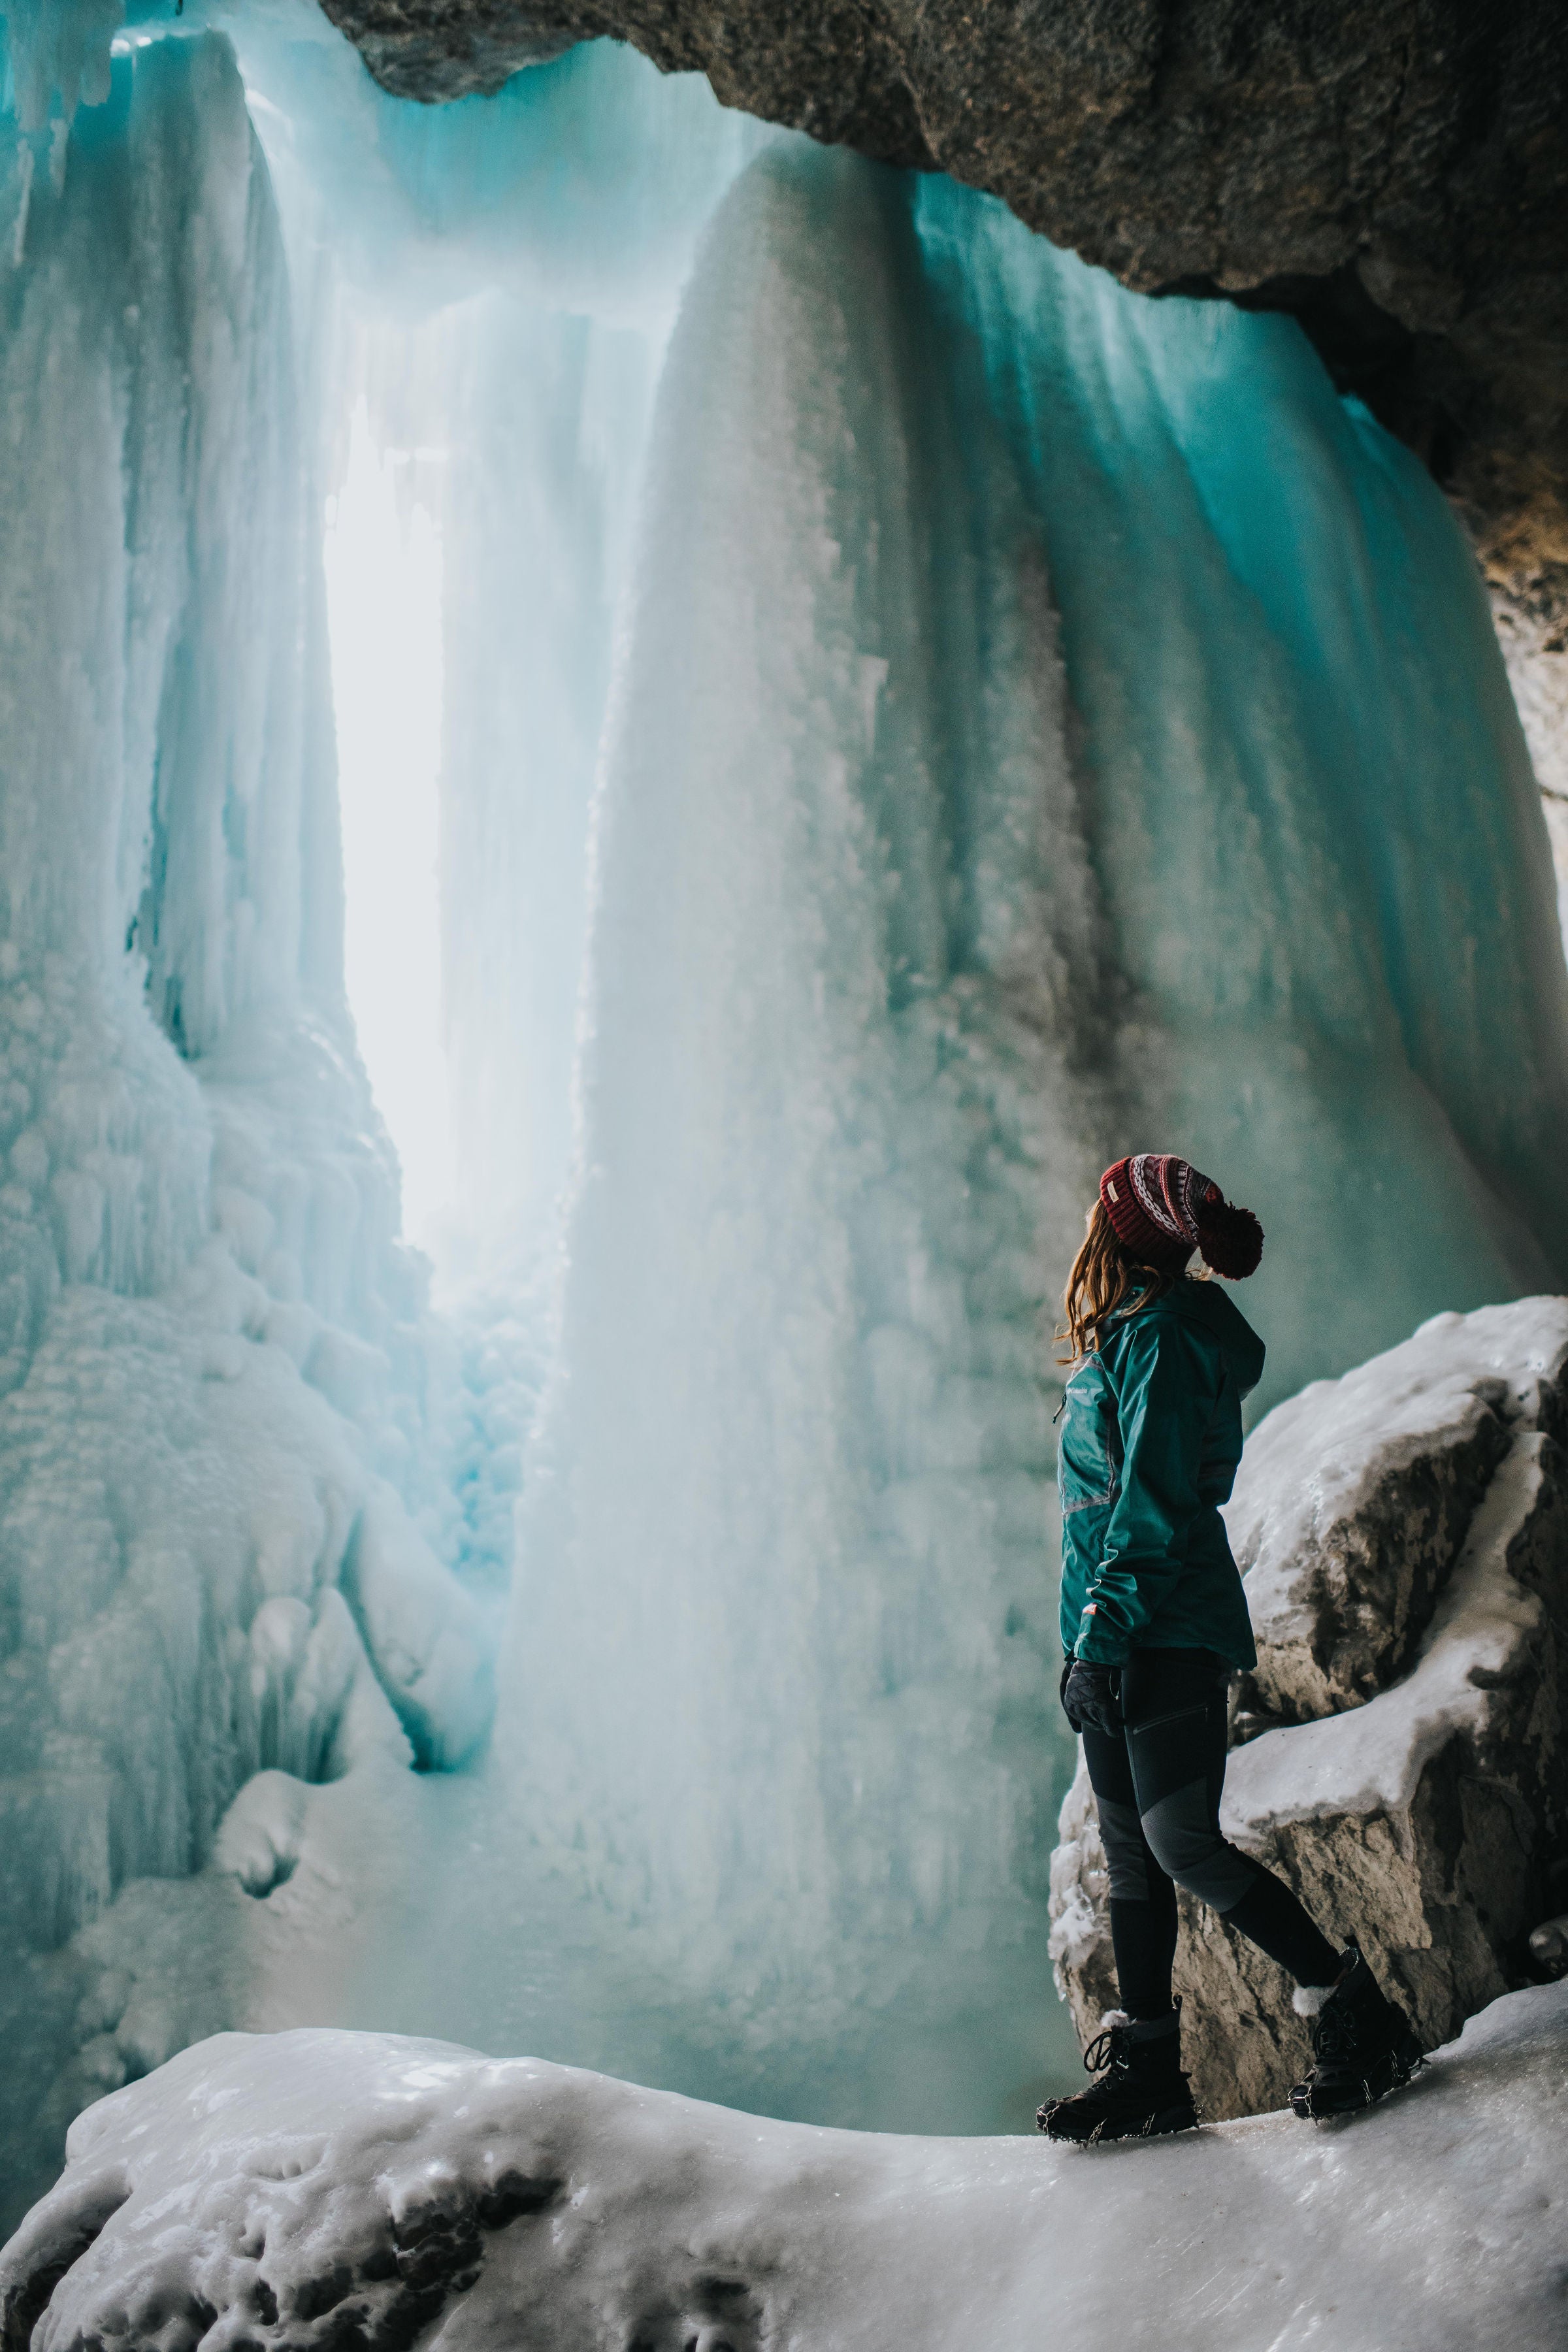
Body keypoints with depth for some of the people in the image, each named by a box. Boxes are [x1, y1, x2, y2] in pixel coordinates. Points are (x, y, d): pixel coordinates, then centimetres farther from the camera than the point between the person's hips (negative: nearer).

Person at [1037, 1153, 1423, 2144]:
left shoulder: (1159, 1335, -11)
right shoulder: (1136, 1335, 18)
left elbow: (1156, 1498, -19)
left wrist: (1102, 1633, -22)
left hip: (1163, 1634, -10)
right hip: (1120, 1640, 10)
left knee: (1183, 1845, -10)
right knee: (1133, 1855, 9)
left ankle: (1360, 2016, 2)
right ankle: (1149, 2069, 15)